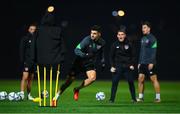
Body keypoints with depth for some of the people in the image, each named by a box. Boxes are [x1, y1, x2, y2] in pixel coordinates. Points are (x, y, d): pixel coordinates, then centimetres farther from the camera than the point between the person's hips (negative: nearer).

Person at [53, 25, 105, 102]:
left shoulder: (102, 43, -4)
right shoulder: (87, 40, -18)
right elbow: (77, 50, -22)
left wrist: (102, 62, 14)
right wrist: (84, 55, -39)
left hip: (90, 64, 3)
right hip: (79, 62, -3)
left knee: (92, 77, -26)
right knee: (69, 80, -4)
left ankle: (77, 89, -4)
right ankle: (56, 97, 10)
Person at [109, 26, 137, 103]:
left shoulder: (129, 44, 2)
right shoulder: (115, 45, 1)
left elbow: (133, 55, 9)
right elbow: (111, 56, 6)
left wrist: (132, 65, -2)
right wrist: (112, 66, -2)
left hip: (128, 67, 1)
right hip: (118, 66, 0)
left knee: (131, 82, 0)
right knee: (114, 82, -8)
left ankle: (133, 98, 13)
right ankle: (112, 99, -3)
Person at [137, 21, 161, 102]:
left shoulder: (152, 38, -8)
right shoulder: (143, 39, 16)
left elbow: (153, 51, -14)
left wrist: (151, 62, -20)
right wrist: (139, 62, 18)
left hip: (150, 63, -7)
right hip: (143, 63, 7)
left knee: (154, 79, -3)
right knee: (140, 79, 1)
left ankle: (158, 97, 2)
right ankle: (141, 97, 7)